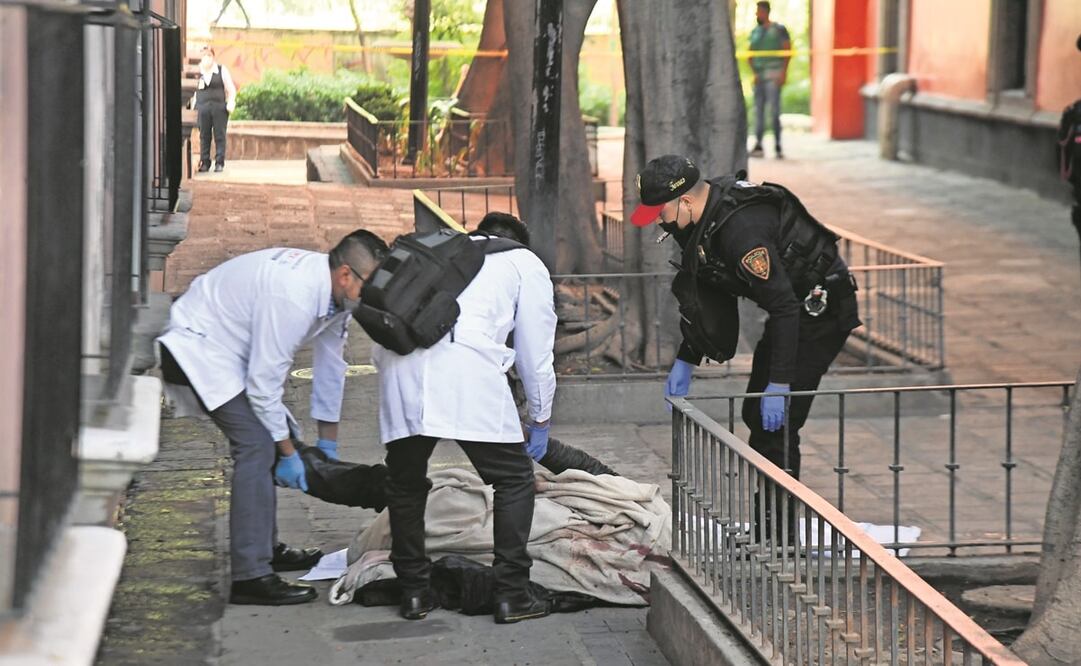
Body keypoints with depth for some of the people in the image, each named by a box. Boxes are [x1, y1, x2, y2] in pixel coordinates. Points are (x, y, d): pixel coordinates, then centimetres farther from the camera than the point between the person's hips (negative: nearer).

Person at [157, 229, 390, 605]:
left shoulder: (336, 294, -2)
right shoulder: (292, 297, -32)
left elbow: (331, 365, 10)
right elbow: (264, 383, -26)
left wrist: (328, 443, 16)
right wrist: (288, 453, -16)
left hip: (230, 349, 11)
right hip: (197, 346, -11)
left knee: (273, 438, 15)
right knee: (258, 444, -19)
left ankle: (265, 548, 29)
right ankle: (250, 577, -21)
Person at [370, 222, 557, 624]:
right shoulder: (525, 264, 25)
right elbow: (536, 353, 22)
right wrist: (540, 420, 31)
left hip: (399, 361, 4)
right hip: (467, 362, -4)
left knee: (404, 482, 19)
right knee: (514, 478, 8)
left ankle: (413, 592, 21)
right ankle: (511, 595, 5)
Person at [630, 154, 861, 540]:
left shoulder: (740, 229, -31)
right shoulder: (703, 221, 0)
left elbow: (783, 305, -32)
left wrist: (778, 384, -31)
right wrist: (685, 361, 12)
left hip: (820, 313, -11)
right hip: (795, 311, 11)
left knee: (776, 423, -12)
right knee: (756, 415, 14)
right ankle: (763, 526, 23)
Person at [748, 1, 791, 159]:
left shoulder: (778, 29, -1)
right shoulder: (755, 32, 15)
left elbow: (787, 50, -3)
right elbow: (751, 54, 17)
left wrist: (784, 72, -11)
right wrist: (754, 72, 3)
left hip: (773, 73, -6)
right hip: (759, 74, 6)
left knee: (774, 110, -10)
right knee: (758, 110, 5)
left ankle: (778, 145, -6)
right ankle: (758, 145, 8)